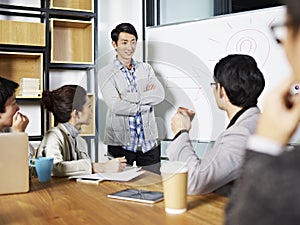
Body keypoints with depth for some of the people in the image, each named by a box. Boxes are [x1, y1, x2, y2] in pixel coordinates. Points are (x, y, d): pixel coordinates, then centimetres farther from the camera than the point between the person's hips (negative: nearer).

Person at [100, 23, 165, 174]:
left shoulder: (146, 69, 12)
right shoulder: (106, 73, -1)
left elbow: (160, 94, -5)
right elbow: (115, 106, -16)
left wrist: (129, 97, -13)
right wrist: (146, 100, -9)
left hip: (148, 142, 3)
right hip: (120, 143, -3)